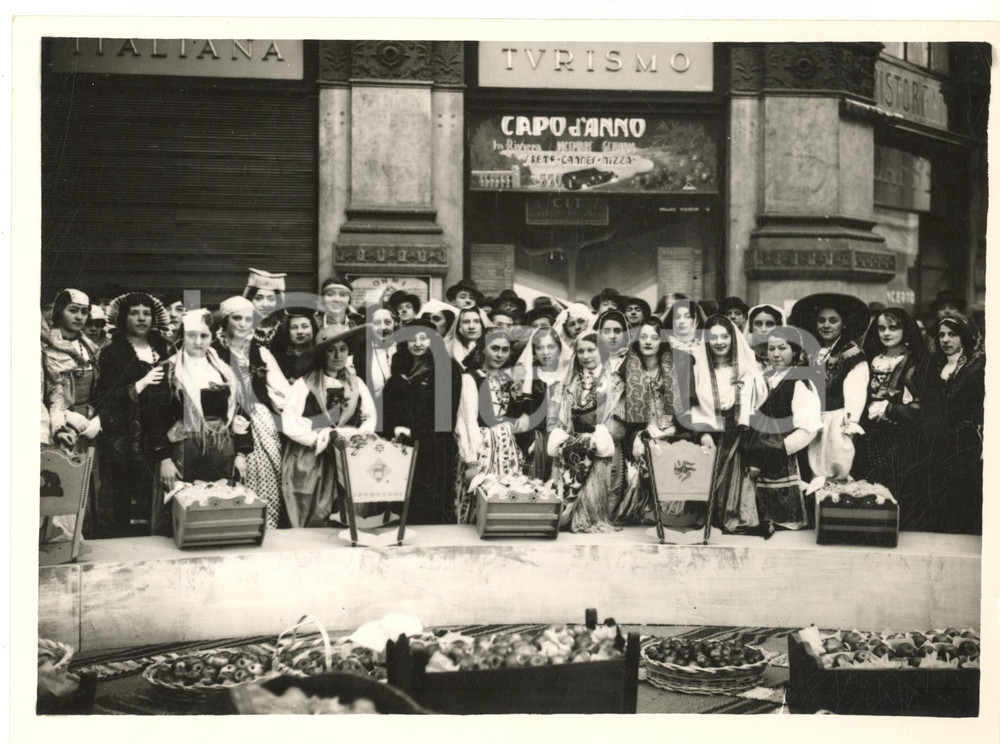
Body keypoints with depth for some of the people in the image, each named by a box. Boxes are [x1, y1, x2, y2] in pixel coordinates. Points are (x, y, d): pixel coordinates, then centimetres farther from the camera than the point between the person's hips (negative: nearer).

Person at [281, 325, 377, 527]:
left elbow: (370, 420, 5)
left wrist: (339, 434, -11)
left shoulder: (357, 384, 11)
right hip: (309, 464, -3)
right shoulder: (304, 384, -1)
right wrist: (321, 438, -15)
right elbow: (289, 424, -10)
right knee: (312, 527, -2)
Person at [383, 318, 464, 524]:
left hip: (434, 448, -4)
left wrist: (413, 432, -13)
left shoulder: (447, 369, -2)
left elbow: (446, 412, -8)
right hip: (401, 445, 4)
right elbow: (387, 403, 12)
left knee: (434, 506, -5)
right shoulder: (400, 367, 15)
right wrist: (395, 427, -7)